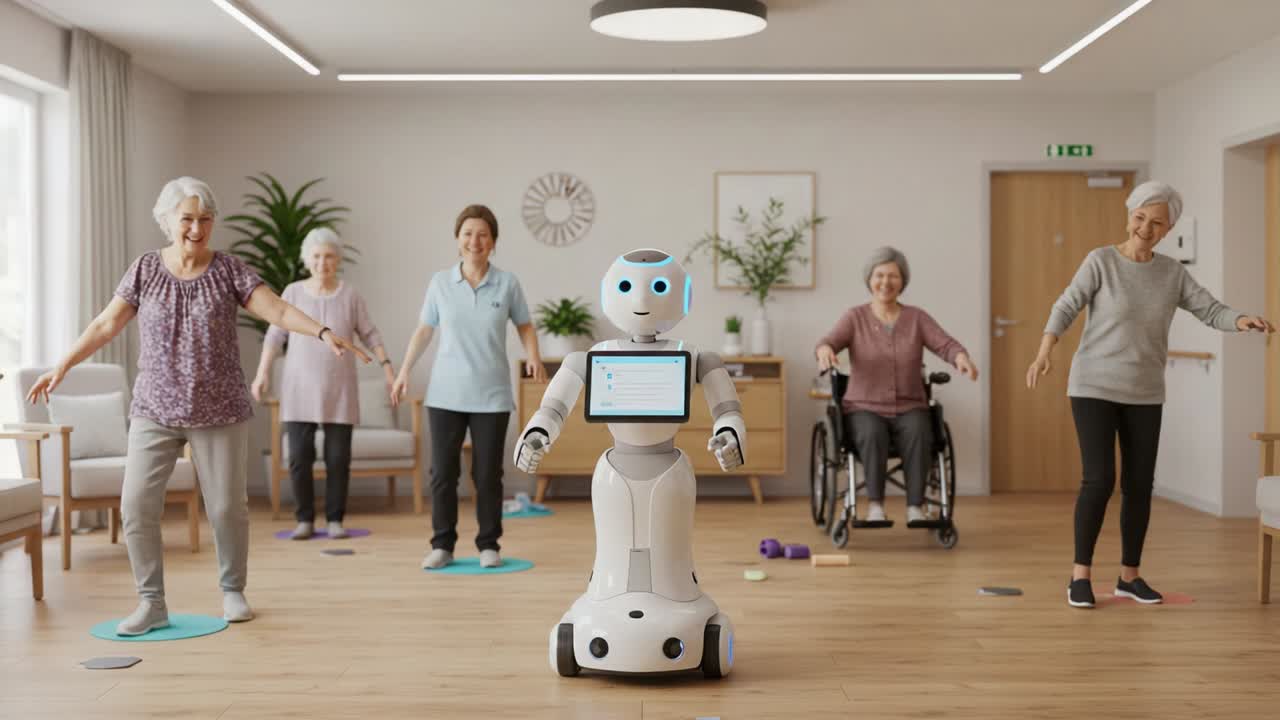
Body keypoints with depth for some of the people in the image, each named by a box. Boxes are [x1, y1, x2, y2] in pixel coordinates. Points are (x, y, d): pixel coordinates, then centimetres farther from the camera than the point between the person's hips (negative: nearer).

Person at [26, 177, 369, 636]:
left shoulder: (229, 269, -2)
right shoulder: (145, 269, 2)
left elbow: (278, 310, -12)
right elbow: (106, 325, 2)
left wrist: (323, 333, -27)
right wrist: (64, 365, -6)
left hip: (219, 411, -1)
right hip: (154, 410, 1)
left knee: (227, 507, 2)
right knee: (137, 505, -6)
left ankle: (233, 591, 24)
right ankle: (152, 603, 7)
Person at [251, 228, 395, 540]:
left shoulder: (350, 295, 1)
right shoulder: (293, 292, 1)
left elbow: (369, 334, 7)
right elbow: (275, 335, 4)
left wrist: (387, 367, 0)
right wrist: (262, 373, -4)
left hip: (339, 389, 0)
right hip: (300, 388, 0)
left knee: (338, 457, 0)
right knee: (299, 456, -4)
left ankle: (335, 519, 13)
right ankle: (305, 519, 11)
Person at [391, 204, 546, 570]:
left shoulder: (507, 283, -1)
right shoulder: (440, 282, 1)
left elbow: (525, 325, 10)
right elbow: (424, 330, 11)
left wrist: (534, 357, -7)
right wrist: (405, 370, 5)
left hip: (491, 395, -1)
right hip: (446, 394, 1)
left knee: (487, 474, 3)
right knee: (442, 471, 2)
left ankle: (489, 545, 17)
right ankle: (442, 545, 13)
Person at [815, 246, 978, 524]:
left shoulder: (917, 318, 5)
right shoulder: (854, 317, 0)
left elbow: (946, 345, -9)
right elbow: (827, 342, -16)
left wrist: (962, 358, -33)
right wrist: (825, 351, -42)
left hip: (909, 409, 1)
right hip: (865, 409, -1)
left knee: (918, 432, -33)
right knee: (873, 434, -36)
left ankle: (915, 508, -30)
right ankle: (875, 505, -27)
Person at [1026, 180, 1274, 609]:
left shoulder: (1172, 273, 4)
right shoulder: (1100, 261, -7)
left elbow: (1212, 312, -2)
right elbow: (1065, 309, -12)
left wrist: (1241, 322, -25)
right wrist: (1044, 354, -28)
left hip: (1144, 394, 4)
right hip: (1094, 388, -4)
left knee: (1139, 485, 5)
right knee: (1099, 480, -13)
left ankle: (1129, 575, 19)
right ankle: (1081, 574, -2)